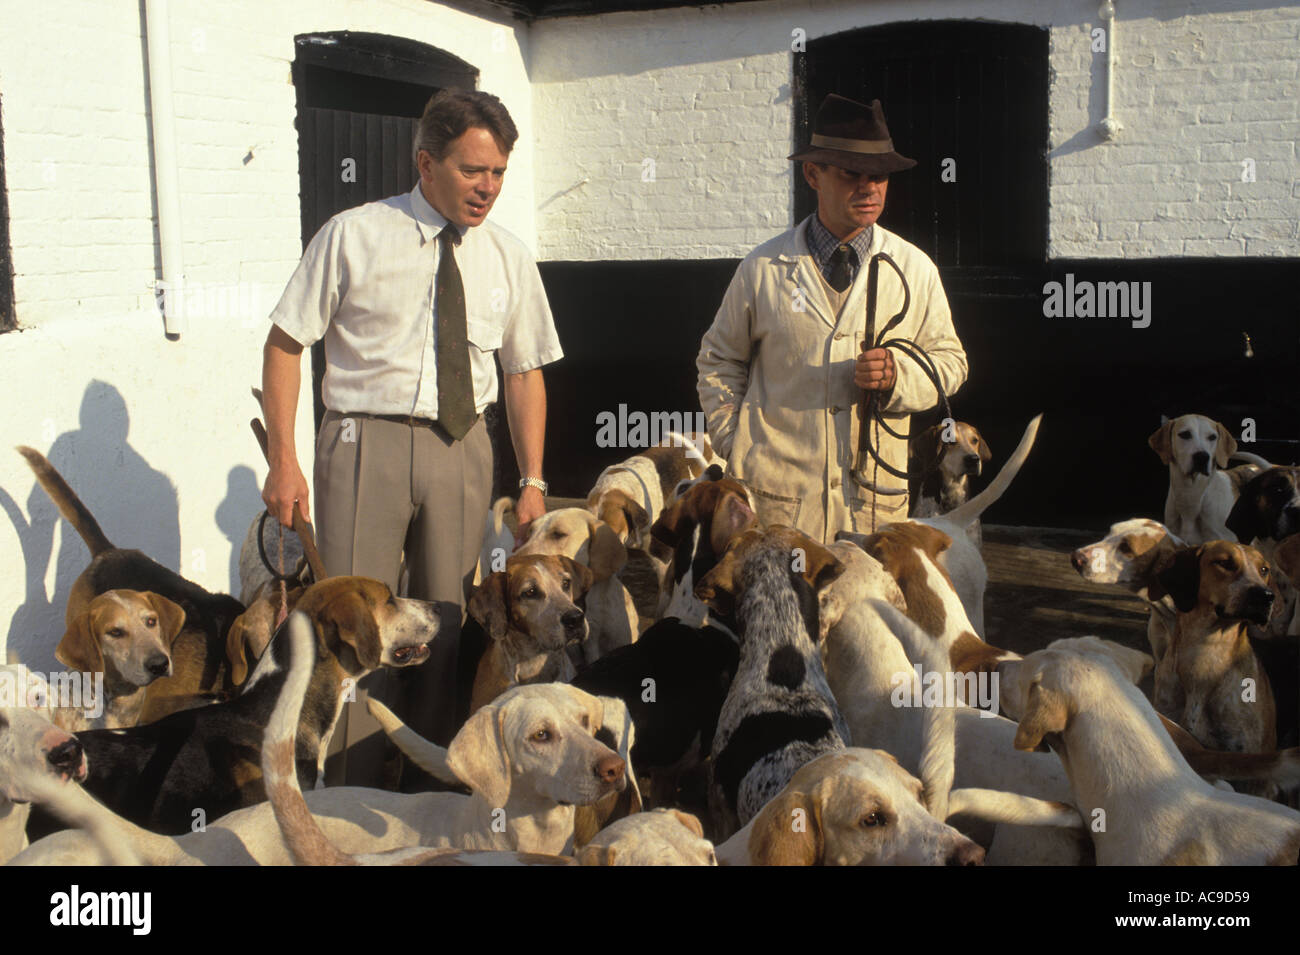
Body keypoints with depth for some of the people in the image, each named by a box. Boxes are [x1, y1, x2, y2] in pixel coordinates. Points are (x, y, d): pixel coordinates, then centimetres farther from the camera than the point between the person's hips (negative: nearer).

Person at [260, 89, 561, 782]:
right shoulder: (353, 237, -2)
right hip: (367, 439, -3)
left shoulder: (508, 259, 7)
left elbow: (525, 371, 13)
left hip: (462, 446, 3)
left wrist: (533, 482, 6)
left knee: (447, 623, 8)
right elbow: (284, 344, 0)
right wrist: (284, 461, -7)